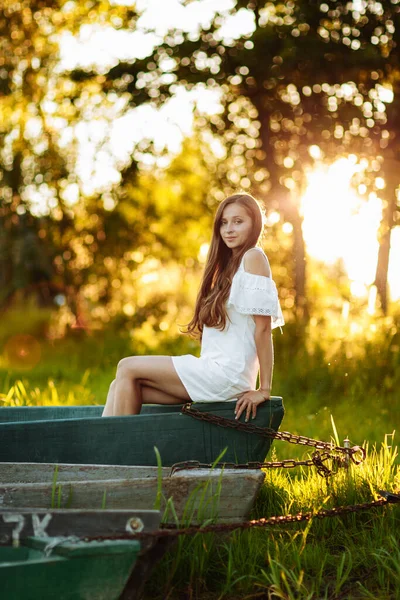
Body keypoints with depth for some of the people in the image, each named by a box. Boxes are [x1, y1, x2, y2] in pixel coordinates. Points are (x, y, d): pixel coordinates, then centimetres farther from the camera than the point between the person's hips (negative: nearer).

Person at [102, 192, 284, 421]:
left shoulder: (254, 258, -8)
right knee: (123, 387, 1)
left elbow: (263, 326, -13)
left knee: (128, 369, -7)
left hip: (226, 374, -9)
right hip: (215, 370, 9)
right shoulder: (230, 264, 21)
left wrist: (264, 389, -15)